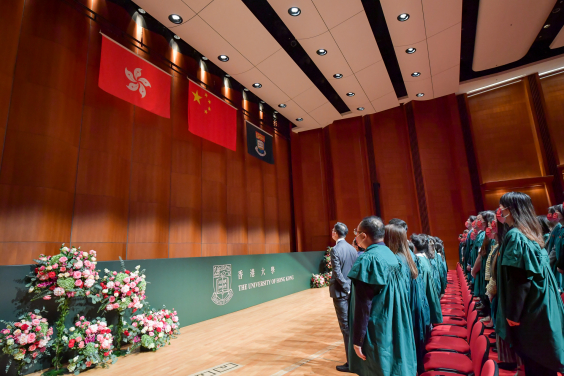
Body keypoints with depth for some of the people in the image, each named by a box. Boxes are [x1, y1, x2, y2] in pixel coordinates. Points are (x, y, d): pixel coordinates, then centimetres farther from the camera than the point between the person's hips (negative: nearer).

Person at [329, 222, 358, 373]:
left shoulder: (335, 250, -15)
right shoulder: (352, 249, 5)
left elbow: (337, 273, -19)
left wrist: (347, 288, -10)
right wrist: (352, 287, 11)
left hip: (341, 292, -7)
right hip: (352, 291, 7)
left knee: (345, 327, 2)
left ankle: (350, 363, 11)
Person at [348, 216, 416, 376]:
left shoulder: (367, 259, -21)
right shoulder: (391, 255, 3)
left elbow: (363, 304, -21)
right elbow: (396, 297, 10)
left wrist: (358, 339, -14)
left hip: (377, 332, -8)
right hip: (396, 329, 8)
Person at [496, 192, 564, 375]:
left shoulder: (514, 236, -21)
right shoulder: (531, 234, 6)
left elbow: (516, 279, -22)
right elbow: (533, 271, 14)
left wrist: (512, 314, -16)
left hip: (528, 311, -9)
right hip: (541, 307, 9)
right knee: (542, 361, 19)